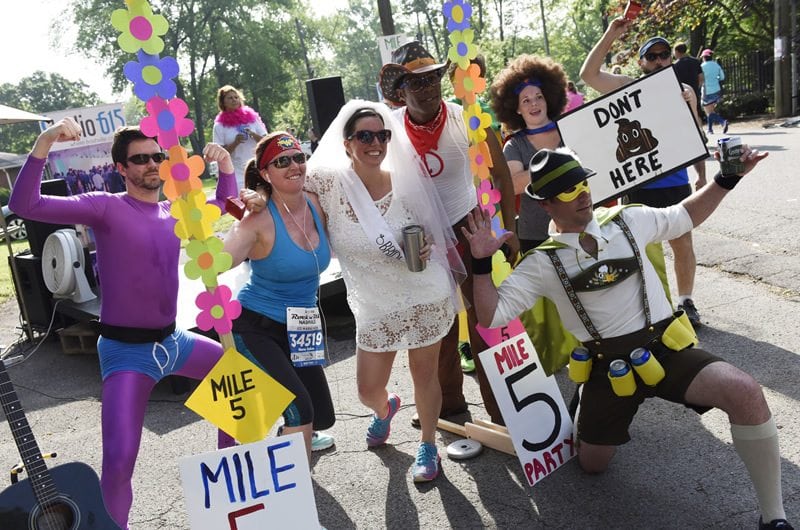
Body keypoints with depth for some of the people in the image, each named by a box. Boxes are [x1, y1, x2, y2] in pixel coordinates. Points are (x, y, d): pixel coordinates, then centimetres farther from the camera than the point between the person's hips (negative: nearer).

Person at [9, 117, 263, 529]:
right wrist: (45, 143, -33)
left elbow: (225, 206, 20)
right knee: (120, 459, -16)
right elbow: (25, 205, -22)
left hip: (172, 340, 7)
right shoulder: (106, 207, -12)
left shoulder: (174, 211, 5)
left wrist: (225, 164, 3)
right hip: (127, 350, -6)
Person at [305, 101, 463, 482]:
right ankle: (384, 410, 50)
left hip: (425, 295, 0)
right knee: (368, 389, 9)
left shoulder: (405, 179, -5)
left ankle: (428, 446, 38)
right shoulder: (329, 183, -10)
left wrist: (426, 247, -13)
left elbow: (429, 230, 7)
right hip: (374, 306, 1)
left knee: (424, 374, 10)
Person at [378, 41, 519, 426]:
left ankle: (500, 409, 13)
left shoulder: (467, 119, -15)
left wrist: (510, 230, -11)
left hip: (468, 227, -2)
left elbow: (501, 174, -8)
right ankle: (449, 402, 32)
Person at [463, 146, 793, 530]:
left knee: (744, 392, -26)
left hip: (666, 349, 1)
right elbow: (492, 316, -8)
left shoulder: (628, 220, 3)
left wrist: (726, 179, 10)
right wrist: (481, 265, -20)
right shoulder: (543, 263, -4)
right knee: (592, 465, 10)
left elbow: (684, 217, 21)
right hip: (606, 366, 0)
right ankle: (596, 420, 47)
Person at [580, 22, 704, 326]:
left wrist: (701, 175, 13)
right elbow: (588, 74, -15)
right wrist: (611, 35, -19)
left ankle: (685, 301, 26)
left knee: (683, 245, 10)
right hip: (638, 186, -2)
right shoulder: (627, 88, -1)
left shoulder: (684, 91, 7)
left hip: (676, 184, 2)